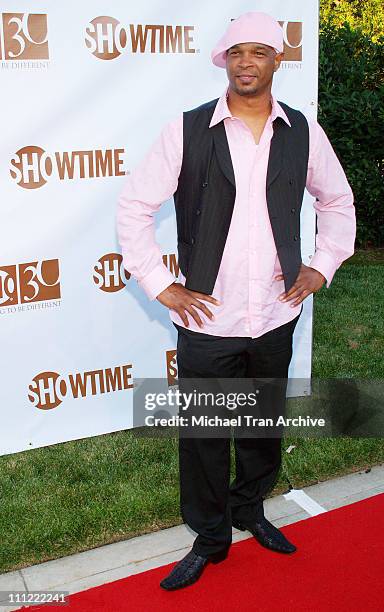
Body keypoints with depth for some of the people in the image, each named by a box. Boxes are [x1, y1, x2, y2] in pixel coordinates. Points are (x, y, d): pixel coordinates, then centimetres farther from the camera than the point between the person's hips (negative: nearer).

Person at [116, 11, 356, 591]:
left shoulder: (303, 131, 2)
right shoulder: (188, 130, -7)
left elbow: (338, 201, 17)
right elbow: (134, 206, -3)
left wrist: (323, 267, 8)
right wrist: (159, 285, -6)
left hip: (276, 317, 3)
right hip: (207, 320, -2)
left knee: (265, 426, 18)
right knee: (204, 434, 9)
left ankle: (250, 509, 45)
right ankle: (211, 538, 32)